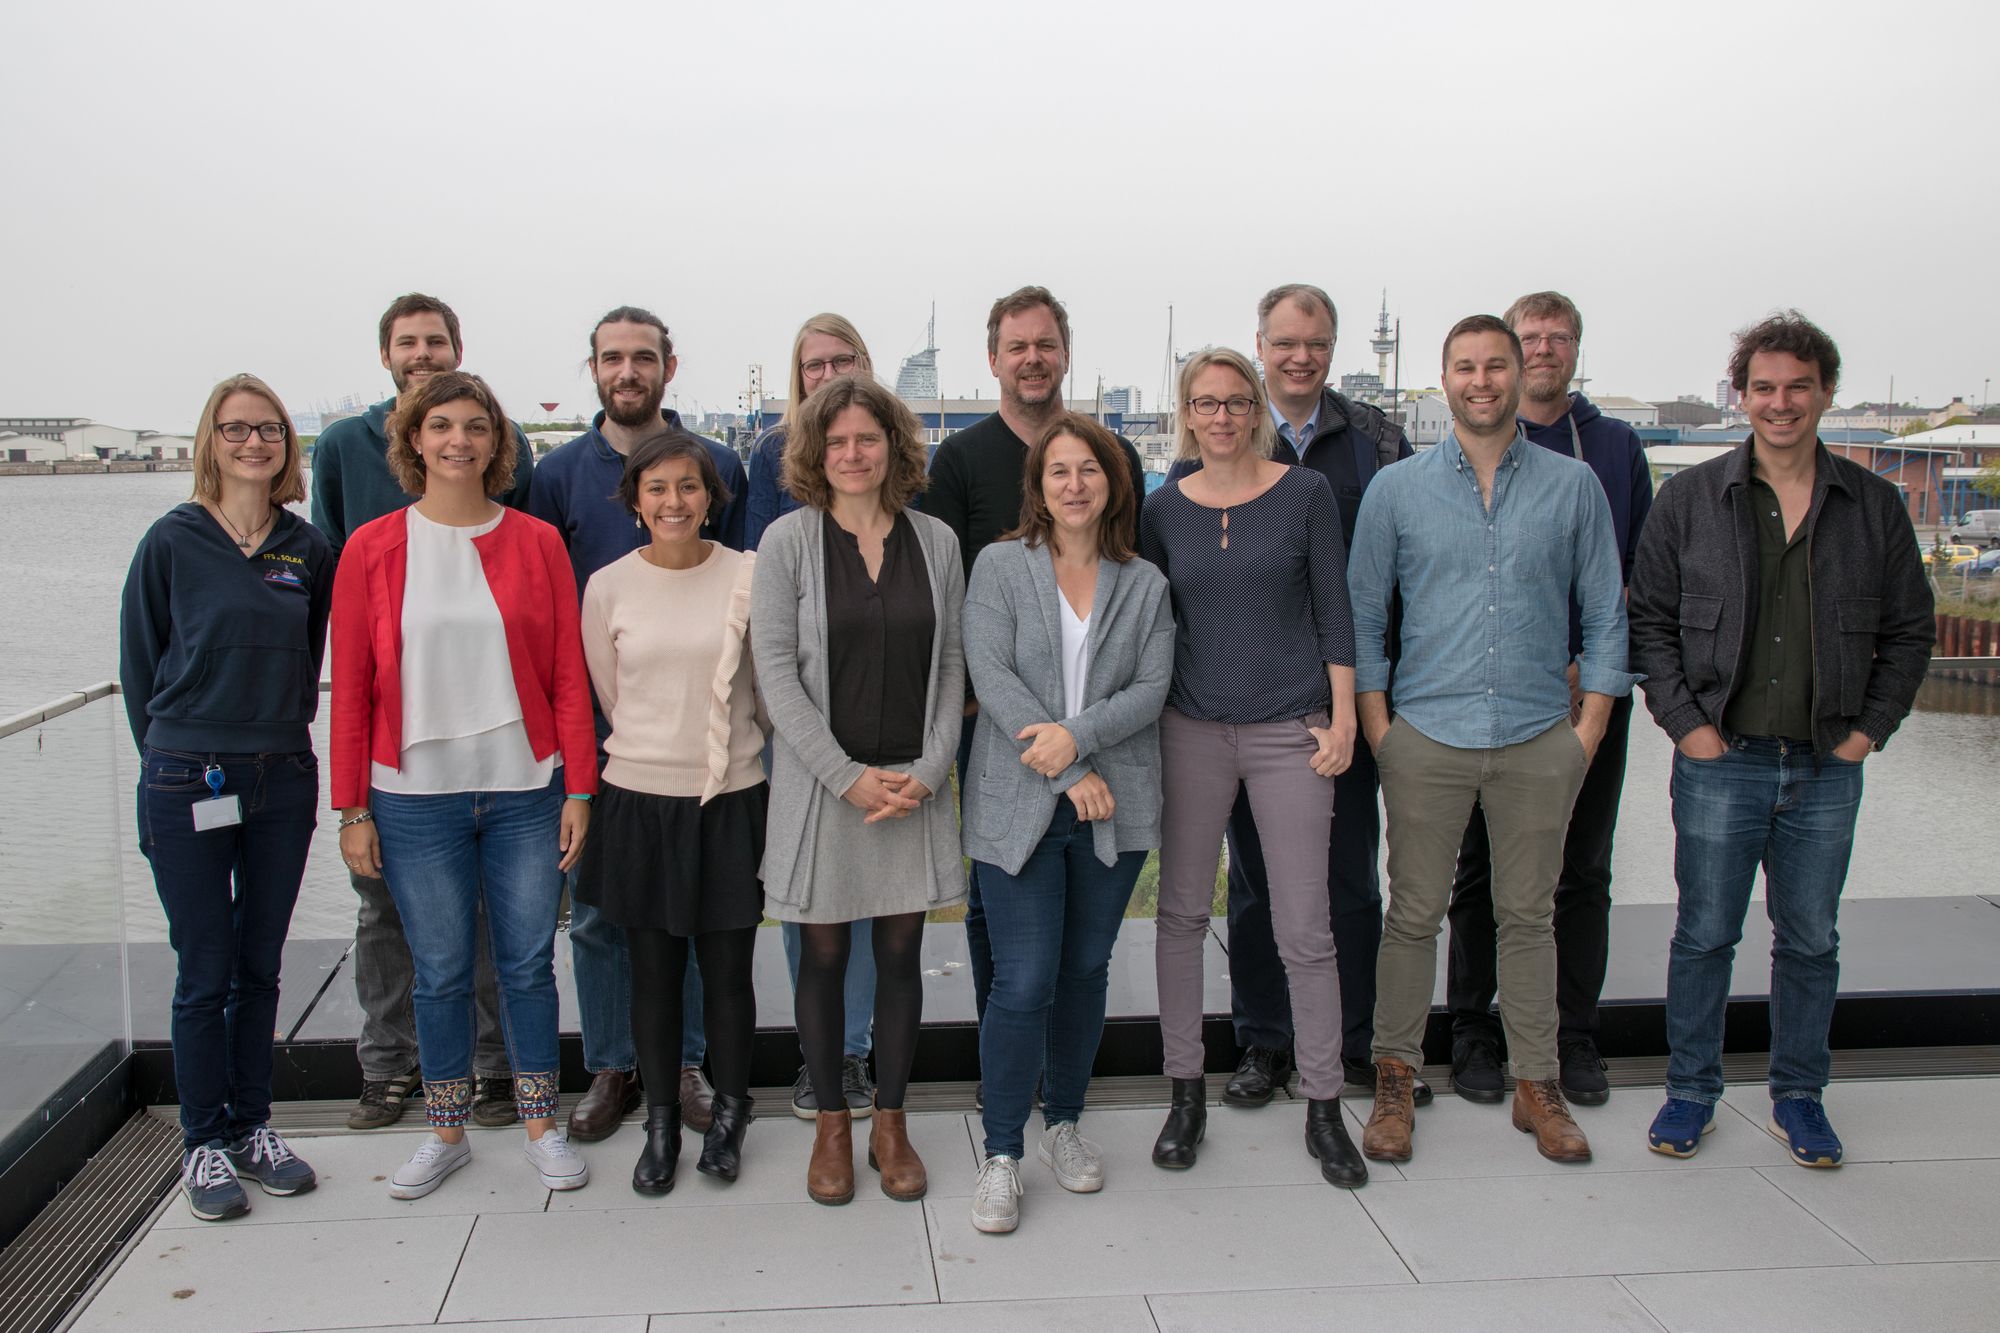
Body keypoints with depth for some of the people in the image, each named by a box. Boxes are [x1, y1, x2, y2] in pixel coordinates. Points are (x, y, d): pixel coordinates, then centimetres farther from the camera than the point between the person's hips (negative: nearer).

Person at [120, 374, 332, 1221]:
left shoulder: (308, 548, 5)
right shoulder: (173, 542, -3)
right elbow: (138, 665, 2)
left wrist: (285, 734, 9)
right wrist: (174, 755, 4)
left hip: (283, 778, 3)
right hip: (187, 785, -3)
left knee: (260, 966, 12)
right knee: (205, 973, 3)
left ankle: (252, 1127, 25)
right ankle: (203, 1143, 17)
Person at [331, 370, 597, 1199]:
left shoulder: (536, 543, 2)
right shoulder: (373, 549, 1)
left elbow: (568, 677, 2)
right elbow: (350, 688, 2)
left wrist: (578, 788, -2)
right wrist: (351, 808, -1)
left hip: (524, 789, 0)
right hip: (415, 796, 0)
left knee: (529, 961, 8)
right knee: (440, 971, 9)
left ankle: (541, 1127, 23)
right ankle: (446, 1133, 26)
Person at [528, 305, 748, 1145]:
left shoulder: (717, 467, 3)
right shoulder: (560, 473, 4)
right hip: (591, 721, 0)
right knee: (596, 905, 7)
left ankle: (683, 1060, 22)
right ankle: (610, 1068, 21)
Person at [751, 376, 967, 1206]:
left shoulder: (935, 542, 5)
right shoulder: (788, 541, -2)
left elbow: (952, 664, 5)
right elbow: (777, 671, -7)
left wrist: (928, 769, -7)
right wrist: (848, 776, -13)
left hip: (913, 784, 2)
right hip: (820, 781, -2)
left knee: (900, 952, 8)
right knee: (823, 955, 6)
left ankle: (890, 1122, 23)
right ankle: (830, 1124, 22)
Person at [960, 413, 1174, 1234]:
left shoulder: (1144, 584, 9)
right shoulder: (1000, 566, 1)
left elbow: (1152, 687, 0)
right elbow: (992, 676, -9)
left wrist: (1078, 735, -17)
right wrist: (1070, 775, -14)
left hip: (1115, 806, 3)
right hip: (1019, 805, -3)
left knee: (1086, 971, 12)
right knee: (1024, 982, -7)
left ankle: (1064, 1124, 30)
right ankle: (1002, 1155, 7)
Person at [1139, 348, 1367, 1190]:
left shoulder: (1304, 494, -1)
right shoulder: (1165, 508, 5)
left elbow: (1334, 611, 1)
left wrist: (1343, 719, -4)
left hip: (1290, 731, -2)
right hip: (1193, 730, 2)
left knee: (1304, 928, 1)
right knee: (1182, 911, 7)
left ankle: (1323, 1109, 16)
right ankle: (1186, 1092, 22)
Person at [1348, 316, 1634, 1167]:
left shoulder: (1574, 486, 5)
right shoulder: (1397, 489, 3)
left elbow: (1605, 614, 8)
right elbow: (1362, 615, 6)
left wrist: (1590, 728, 1)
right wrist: (1376, 726, -1)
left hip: (1538, 738, 1)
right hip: (1426, 737, -1)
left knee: (1528, 914, 10)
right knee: (1414, 913, 5)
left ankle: (1537, 1085, 22)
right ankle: (1395, 1080, 18)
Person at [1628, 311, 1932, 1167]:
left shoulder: (1872, 505, 5)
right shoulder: (1690, 499, 1)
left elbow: (1910, 630, 11)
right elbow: (1649, 620, 2)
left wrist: (1871, 728, 1)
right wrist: (1684, 721, -7)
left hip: (1827, 768, 2)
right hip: (1720, 760, -1)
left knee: (1811, 941, 11)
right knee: (1704, 935, 6)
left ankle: (1799, 1097, 26)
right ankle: (1691, 1090, 21)